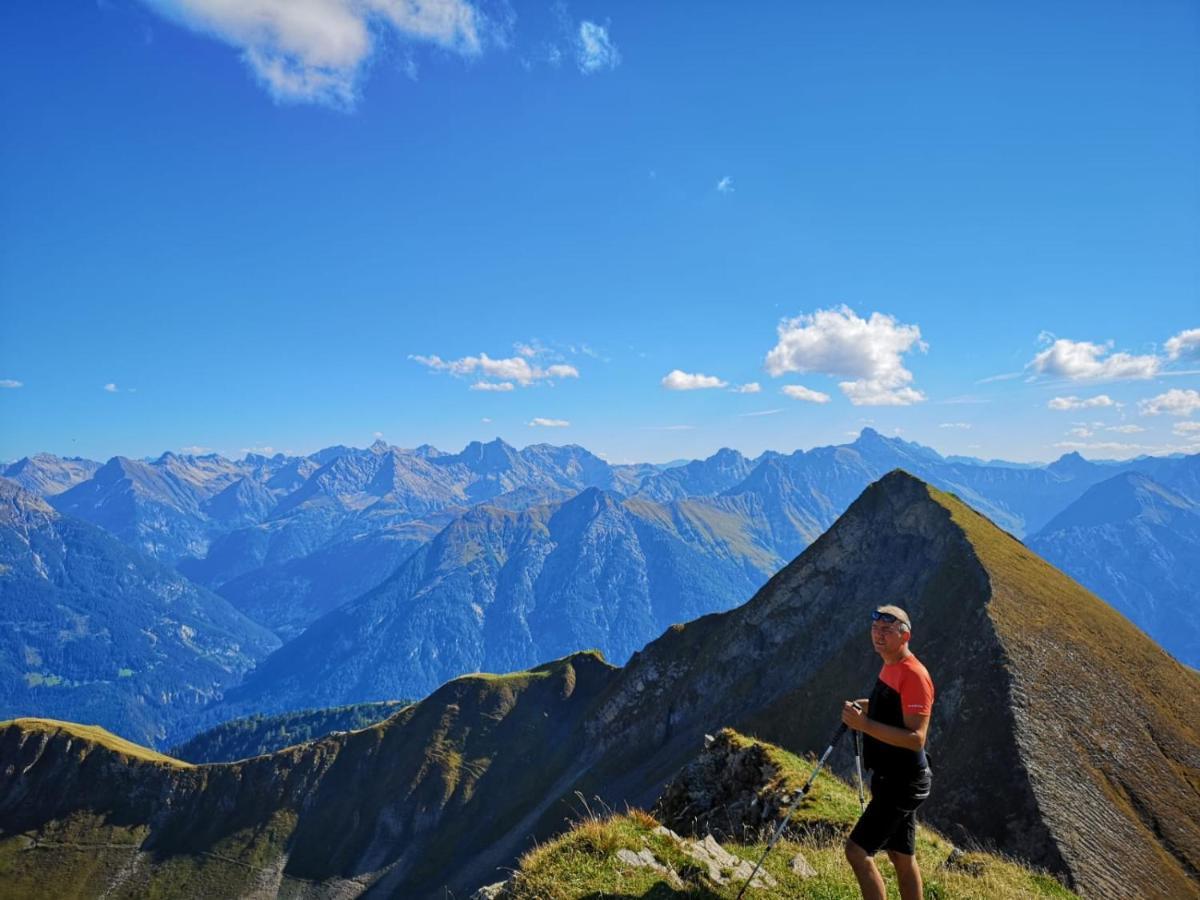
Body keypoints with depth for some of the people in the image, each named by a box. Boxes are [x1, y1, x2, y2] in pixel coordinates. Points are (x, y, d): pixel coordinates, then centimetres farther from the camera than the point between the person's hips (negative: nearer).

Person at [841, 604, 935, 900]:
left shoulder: (914, 675, -21)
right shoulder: (890, 667, 8)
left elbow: (916, 738, -27)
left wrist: (865, 724, -32)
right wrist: (868, 706, 10)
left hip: (903, 783, -10)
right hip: (892, 778, 10)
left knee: (857, 850, -9)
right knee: (901, 856, 18)